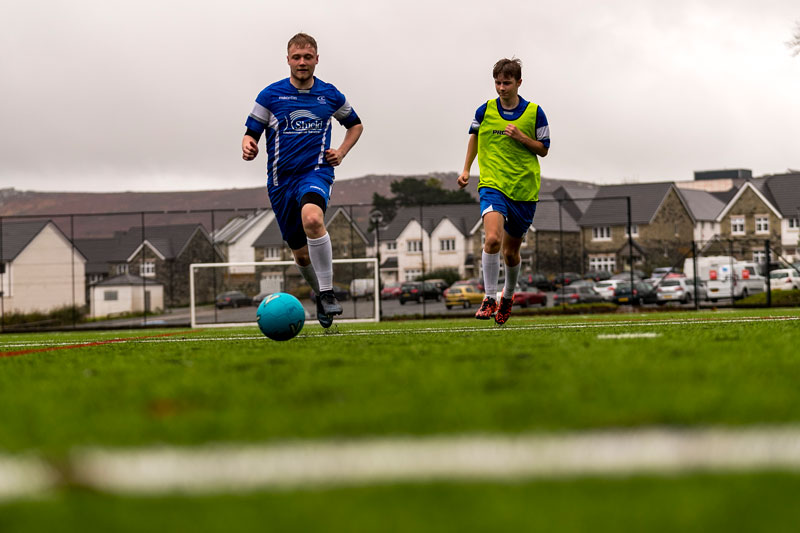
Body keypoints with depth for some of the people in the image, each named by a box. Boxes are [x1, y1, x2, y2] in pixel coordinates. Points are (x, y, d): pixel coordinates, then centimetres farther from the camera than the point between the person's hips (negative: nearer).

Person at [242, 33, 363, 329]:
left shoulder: (330, 95, 6)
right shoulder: (270, 95, 2)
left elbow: (355, 125, 23)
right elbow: (251, 133, 4)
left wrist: (341, 152, 6)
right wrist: (248, 146, -20)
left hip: (316, 171, -2)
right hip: (281, 179, 2)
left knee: (312, 218, -35)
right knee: (301, 253, 7)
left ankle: (328, 292, -26)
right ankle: (320, 295, 36)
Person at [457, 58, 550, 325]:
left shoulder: (534, 112, -1)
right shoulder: (485, 111, 1)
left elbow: (543, 149, 4)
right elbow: (474, 136, 20)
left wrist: (521, 137, -13)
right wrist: (466, 170, 17)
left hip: (524, 190, 1)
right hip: (492, 184, -1)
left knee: (511, 251, 10)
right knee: (493, 239, -25)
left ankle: (508, 295, 38)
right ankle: (489, 298, -16)